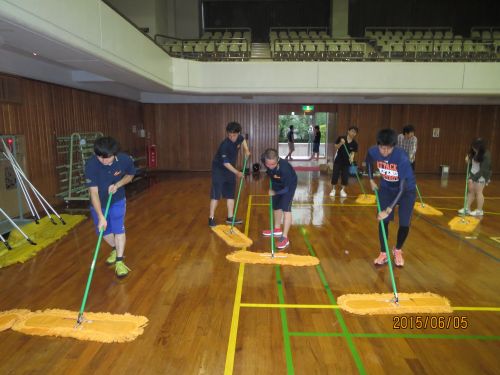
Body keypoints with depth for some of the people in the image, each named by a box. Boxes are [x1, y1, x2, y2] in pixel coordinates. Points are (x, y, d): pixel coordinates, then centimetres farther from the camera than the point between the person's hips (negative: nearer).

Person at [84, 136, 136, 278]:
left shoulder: (125, 159, -26)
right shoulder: (91, 165, -31)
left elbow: (130, 175, -3)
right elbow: (93, 192, -31)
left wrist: (117, 184, -22)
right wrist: (101, 217, -35)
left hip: (117, 200, 0)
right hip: (98, 203, 1)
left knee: (118, 229, -7)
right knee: (103, 230, 13)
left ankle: (119, 261, 8)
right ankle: (115, 249, 41)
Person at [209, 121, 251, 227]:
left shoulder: (239, 138, -8)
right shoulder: (225, 145, -29)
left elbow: (243, 139, 19)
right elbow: (225, 163, -28)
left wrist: (246, 150, 4)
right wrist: (237, 172, -35)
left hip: (230, 169, 7)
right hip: (219, 169, -7)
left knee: (230, 194, 9)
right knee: (216, 194, -8)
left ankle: (230, 217, 18)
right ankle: (211, 218, 0)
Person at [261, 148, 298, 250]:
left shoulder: (284, 168, -43)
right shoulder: (264, 160, -28)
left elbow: (286, 189, -30)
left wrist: (274, 192, -16)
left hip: (289, 184, -6)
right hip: (276, 183, 6)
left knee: (286, 208, -17)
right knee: (276, 206, 17)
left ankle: (284, 237, -13)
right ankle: (277, 229, 38)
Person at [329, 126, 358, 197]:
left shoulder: (354, 143, -6)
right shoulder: (341, 138, -11)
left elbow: (353, 153, -7)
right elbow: (336, 147, -11)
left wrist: (351, 158, -27)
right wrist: (341, 143, -29)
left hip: (346, 162, 2)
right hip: (338, 160, -2)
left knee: (345, 176, 2)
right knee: (335, 175, 1)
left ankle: (342, 190, 19)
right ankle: (333, 190, 17)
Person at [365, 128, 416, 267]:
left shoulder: (402, 157, -35)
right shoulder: (373, 151, -23)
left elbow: (402, 188, -34)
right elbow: (368, 162, 6)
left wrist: (388, 209, -37)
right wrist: (371, 180, 5)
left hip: (407, 190, -3)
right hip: (386, 188, 3)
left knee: (404, 224, -5)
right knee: (383, 220, -2)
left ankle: (398, 250, 23)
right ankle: (383, 253, 15)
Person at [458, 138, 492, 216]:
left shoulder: (486, 155, -21)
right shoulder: (474, 153, -1)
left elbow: (483, 169, -24)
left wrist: (473, 178, -28)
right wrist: (468, 160, -3)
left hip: (481, 176, -7)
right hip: (472, 174, 7)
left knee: (478, 192, -2)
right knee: (471, 191, 10)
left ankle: (479, 211, 8)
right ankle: (467, 208, 16)